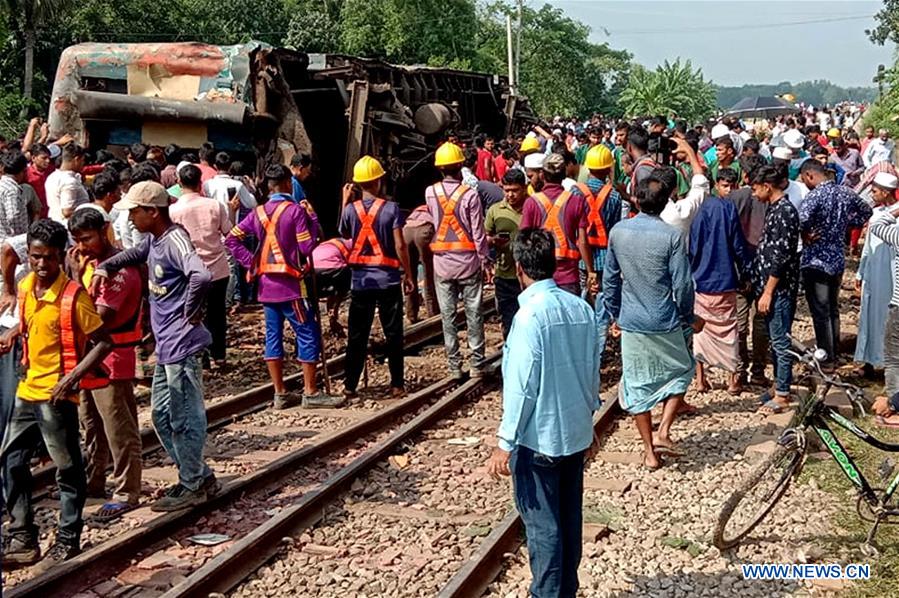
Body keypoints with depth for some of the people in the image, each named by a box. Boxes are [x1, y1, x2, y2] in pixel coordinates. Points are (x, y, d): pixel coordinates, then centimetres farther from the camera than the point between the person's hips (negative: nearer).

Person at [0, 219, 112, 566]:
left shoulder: (73, 295, -17)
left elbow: (103, 343, -15)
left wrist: (73, 376, -23)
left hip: (57, 394, -7)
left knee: (68, 470, 5)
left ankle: (68, 542, 17)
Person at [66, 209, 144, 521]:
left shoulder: (120, 268, -19)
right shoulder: (89, 261, 8)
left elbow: (97, 318, -25)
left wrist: (78, 277, -24)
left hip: (112, 358, -9)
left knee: (120, 430, -1)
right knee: (91, 425, 20)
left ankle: (127, 494, 7)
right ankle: (94, 483, 34)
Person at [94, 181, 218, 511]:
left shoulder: (175, 240, -19)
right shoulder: (153, 240, 10)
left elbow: (201, 276, -36)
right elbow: (132, 256, 30)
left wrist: (191, 311, -21)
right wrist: (103, 267, 11)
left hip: (182, 344, -10)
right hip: (166, 345, 10)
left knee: (185, 416, 2)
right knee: (162, 414, 17)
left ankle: (192, 487, 15)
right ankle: (200, 476, 27)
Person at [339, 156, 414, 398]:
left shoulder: (351, 209, -3)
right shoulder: (391, 208, -9)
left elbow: (344, 235, 17)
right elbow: (400, 246, -11)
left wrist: (345, 202, 17)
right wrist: (408, 274, 0)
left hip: (360, 280, 2)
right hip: (388, 279, -2)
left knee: (357, 335, 9)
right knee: (393, 334, 8)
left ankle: (350, 386, 10)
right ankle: (397, 385, 12)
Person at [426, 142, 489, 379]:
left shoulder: (430, 193, -3)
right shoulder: (470, 194, -11)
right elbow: (478, 232, -8)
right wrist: (485, 260, 2)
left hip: (442, 262, 2)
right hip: (468, 261, -2)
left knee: (448, 315, 8)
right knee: (474, 313, 6)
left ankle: (454, 366, 11)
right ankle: (477, 364, 9)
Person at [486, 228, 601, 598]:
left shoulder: (531, 316, -20)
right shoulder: (582, 309, -1)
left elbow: (521, 387, -19)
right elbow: (594, 372, 8)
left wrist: (505, 444, -11)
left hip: (539, 439, -7)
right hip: (577, 435, 7)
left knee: (542, 526, 4)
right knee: (570, 520, 17)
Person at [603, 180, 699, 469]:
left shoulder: (618, 231, -3)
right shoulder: (671, 237, -14)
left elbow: (610, 278, 5)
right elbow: (682, 285, -11)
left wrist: (614, 315, 17)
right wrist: (690, 318, 6)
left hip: (630, 323, 3)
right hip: (665, 323, -2)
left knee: (637, 385, 11)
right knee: (680, 372, 20)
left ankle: (649, 451, 16)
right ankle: (663, 432, 8)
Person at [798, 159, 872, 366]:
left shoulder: (816, 195, -20)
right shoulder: (845, 192, 3)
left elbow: (802, 219, -38)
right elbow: (866, 211, 19)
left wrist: (805, 235, -20)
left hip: (816, 262, -7)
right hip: (838, 259, 7)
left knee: (820, 312, 3)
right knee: (833, 309, 20)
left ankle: (826, 358, 11)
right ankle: (834, 351, 30)